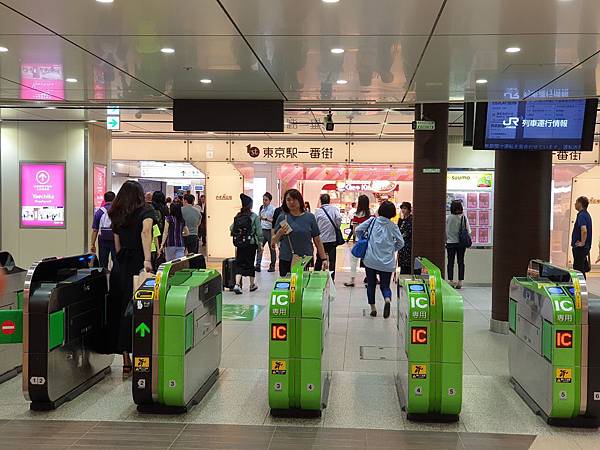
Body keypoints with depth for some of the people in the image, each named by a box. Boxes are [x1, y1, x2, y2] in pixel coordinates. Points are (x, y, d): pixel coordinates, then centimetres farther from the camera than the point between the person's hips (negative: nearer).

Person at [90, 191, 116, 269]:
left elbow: (95, 230, 1)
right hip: (116, 239, 0)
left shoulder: (99, 211, 1)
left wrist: (92, 244, 6)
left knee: (103, 264, 6)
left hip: (103, 240, 0)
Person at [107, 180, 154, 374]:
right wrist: (147, 260, -26)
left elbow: (118, 245, 17)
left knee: (120, 310, 8)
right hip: (138, 265, -5)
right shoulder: (146, 211, -1)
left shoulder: (117, 216, 13)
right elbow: (145, 231, -21)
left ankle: (126, 360, 11)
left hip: (119, 266, 5)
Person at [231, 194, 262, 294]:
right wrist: (260, 243, 0)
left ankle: (237, 284, -13)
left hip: (239, 244, 3)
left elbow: (231, 229, 4)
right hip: (251, 243, -2)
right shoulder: (254, 217, -9)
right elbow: (259, 232, -9)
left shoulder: (237, 216, 1)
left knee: (239, 263, 5)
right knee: (250, 263, 10)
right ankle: (252, 285, 25)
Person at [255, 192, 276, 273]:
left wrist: (266, 219, -23)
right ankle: (258, 265, -6)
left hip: (270, 231, -5)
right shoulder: (261, 208, 10)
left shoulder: (273, 209, -7)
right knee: (259, 247, -4)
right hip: (262, 230, 5)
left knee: (272, 249, 5)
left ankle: (272, 266, 13)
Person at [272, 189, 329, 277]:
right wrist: (280, 233, -13)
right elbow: (273, 242, 6)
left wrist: (324, 259, 3)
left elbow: (317, 241, 7)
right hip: (286, 262, 0)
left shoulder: (310, 217, 4)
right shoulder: (282, 218, 3)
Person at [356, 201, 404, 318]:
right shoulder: (393, 226, -2)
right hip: (387, 262, 0)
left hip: (370, 260, 0)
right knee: (385, 285, 10)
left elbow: (358, 229, 1)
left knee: (371, 284, 16)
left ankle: (373, 308, 15)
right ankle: (387, 299, -21)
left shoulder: (372, 221, -1)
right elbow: (401, 242, -1)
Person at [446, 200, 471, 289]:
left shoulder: (448, 218, -7)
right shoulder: (464, 217, -8)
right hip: (461, 243, 0)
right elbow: (468, 231, -5)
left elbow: (445, 231, -2)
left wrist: (446, 241, 11)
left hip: (450, 243, 0)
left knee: (450, 262, 8)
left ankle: (450, 281, 10)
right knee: (461, 262, 8)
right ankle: (460, 281, 7)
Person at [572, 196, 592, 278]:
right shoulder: (587, 215, 13)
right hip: (586, 247, 10)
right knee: (581, 268, 16)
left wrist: (582, 243, -22)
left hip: (580, 247, -10)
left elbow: (584, 230, -32)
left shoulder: (581, 215, -18)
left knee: (578, 269, -4)